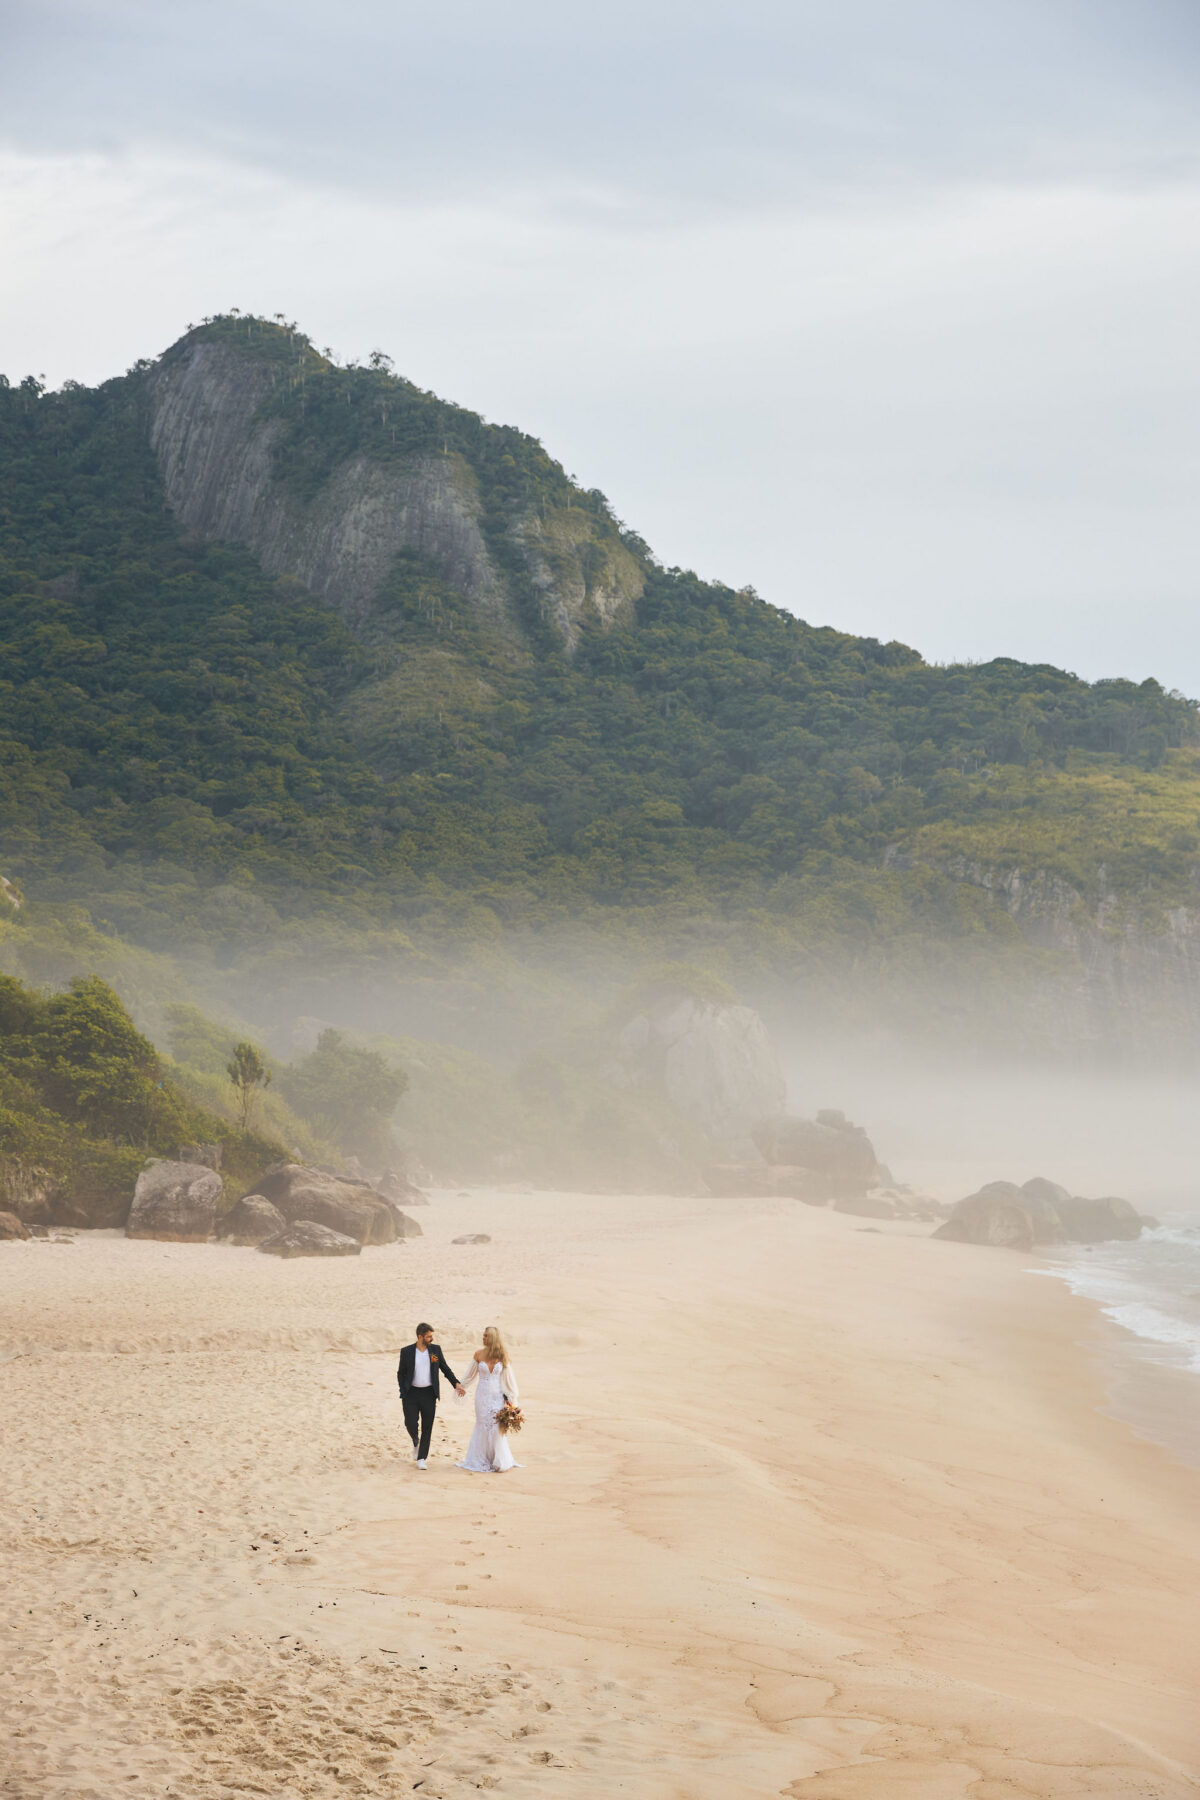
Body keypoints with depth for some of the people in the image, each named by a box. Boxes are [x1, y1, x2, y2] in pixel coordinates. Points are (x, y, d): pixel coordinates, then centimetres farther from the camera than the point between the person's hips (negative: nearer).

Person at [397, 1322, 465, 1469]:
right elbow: (401, 1373, 5)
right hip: (411, 1394, -1)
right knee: (411, 1424, -7)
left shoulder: (436, 1349, 3)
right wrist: (403, 1394, -3)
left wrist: (456, 1383, -3)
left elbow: (445, 1368, 10)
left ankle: (421, 1458, 10)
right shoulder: (407, 1351, -2)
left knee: (427, 1428, 2)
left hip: (429, 1394, 1)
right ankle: (416, 1443, 26)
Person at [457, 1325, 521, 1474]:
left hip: (497, 1396, 0)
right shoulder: (479, 1354, -1)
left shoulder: (502, 1356, -2)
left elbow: (508, 1376, 4)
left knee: (497, 1427, -3)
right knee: (482, 1427, 2)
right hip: (482, 1395, 0)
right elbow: (471, 1374, 12)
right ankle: (482, 1460, 12)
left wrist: (513, 1395, 5)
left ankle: (499, 1462, 9)